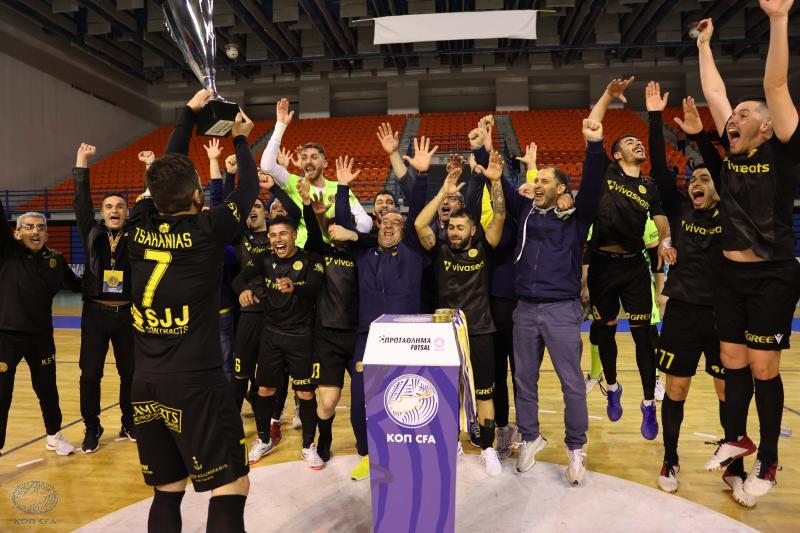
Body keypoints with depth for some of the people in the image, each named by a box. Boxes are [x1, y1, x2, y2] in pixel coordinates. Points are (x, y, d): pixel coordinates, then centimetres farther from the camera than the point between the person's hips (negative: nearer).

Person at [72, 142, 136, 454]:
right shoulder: (92, 234, 3)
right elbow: (81, 202, -3)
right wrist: (82, 163, -7)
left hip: (127, 313, 0)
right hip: (96, 313, 0)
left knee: (131, 373, 8)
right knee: (90, 375, 3)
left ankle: (129, 425, 25)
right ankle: (92, 429, 19)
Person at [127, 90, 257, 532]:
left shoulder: (140, 227, 1)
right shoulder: (207, 230, -11)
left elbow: (165, 171, 16)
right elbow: (249, 188, 5)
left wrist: (189, 112, 26)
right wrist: (241, 139, 22)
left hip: (146, 387, 6)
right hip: (196, 385, -6)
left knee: (166, 491, 18)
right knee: (230, 490, 4)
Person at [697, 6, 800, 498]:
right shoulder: (733, 152, 7)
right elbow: (714, 94, 13)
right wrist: (705, 43, 17)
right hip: (731, 274, 6)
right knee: (733, 362, 13)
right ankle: (736, 439, 30)